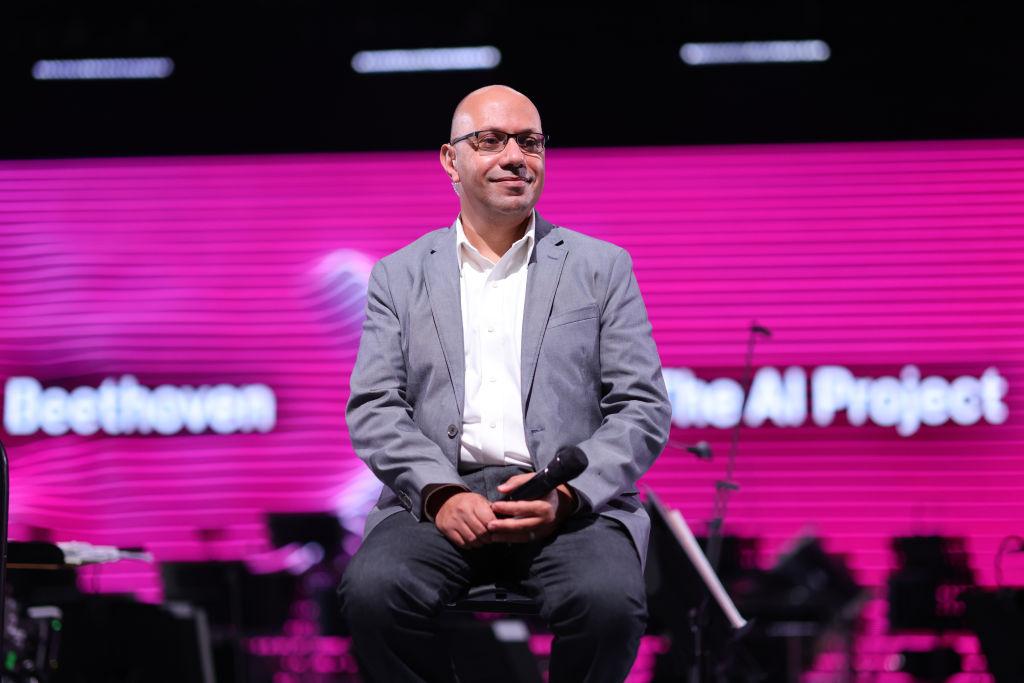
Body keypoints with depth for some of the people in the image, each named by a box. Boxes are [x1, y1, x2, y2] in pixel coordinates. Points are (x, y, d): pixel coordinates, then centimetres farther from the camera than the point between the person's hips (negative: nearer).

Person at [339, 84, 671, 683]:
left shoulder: (603, 268, 14)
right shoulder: (399, 276, 16)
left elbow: (644, 409, 7)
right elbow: (373, 409, 7)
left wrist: (565, 493, -12)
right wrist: (439, 493, -13)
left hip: (573, 501, 0)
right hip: (439, 498, 1)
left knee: (609, 600, -34)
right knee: (373, 589, -32)